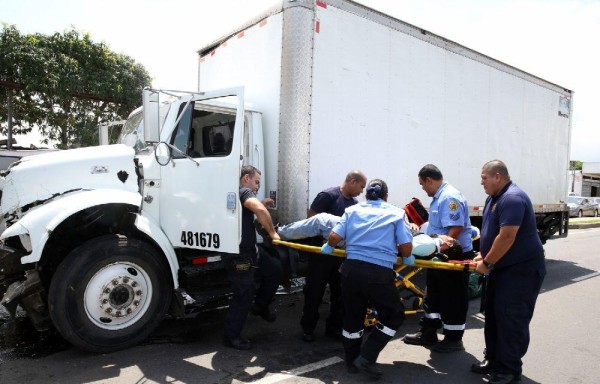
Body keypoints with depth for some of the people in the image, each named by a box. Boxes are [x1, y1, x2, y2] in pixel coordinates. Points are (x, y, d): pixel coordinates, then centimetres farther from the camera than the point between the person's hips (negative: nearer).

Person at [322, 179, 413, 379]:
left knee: (352, 316, 21)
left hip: (351, 269, 3)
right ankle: (367, 357, 14)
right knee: (394, 315, 19)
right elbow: (406, 247, 0)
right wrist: (406, 258, 22)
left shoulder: (352, 210, 13)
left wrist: (328, 247, 25)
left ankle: (352, 361, 34)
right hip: (379, 273, -3)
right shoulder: (396, 213, 8)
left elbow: (334, 237, 3)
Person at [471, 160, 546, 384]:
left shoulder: (513, 198, -23)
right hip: (502, 267, 10)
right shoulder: (493, 198, 10)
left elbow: (506, 237, -28)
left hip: (523, 269, -10)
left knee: (511, 320, -5)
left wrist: (487, 263, -19)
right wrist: (483, 255, 6)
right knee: (493, 315, 13)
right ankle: (494, 361, 25)